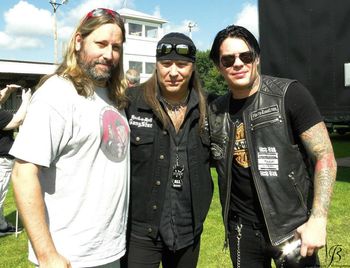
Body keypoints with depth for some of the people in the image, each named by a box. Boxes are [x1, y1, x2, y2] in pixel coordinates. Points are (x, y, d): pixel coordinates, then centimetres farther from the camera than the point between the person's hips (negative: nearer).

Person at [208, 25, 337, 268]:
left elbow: (325, 156, -10)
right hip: (243, 229, 4)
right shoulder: (215, 112, 4)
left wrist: (318, 219, -17)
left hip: (292, 226, -3)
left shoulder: (289, 94, -8)